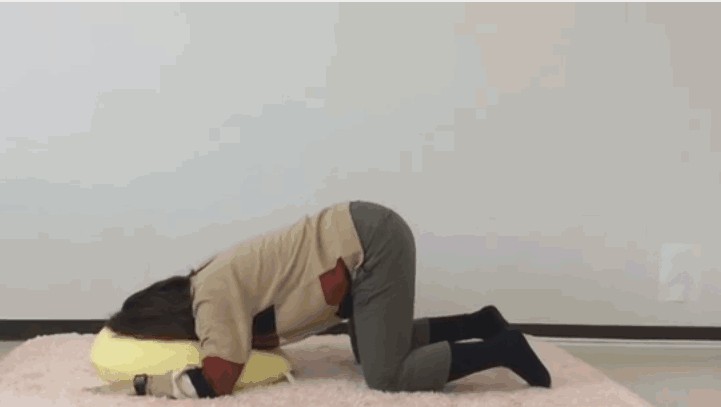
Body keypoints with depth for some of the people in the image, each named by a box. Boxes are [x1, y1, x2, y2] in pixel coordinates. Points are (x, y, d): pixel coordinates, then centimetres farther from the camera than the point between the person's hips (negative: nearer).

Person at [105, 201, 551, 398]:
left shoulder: (213, 294, -14)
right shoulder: (203, 283, 13)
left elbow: (214, 381, -15)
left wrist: (148, 381, -2)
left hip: (373, 242, -9)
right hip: (366, 232, 9)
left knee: (386, 375, -5)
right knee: (372, 348, 20)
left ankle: (501, 349, 1)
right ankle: (480, 322, 21)